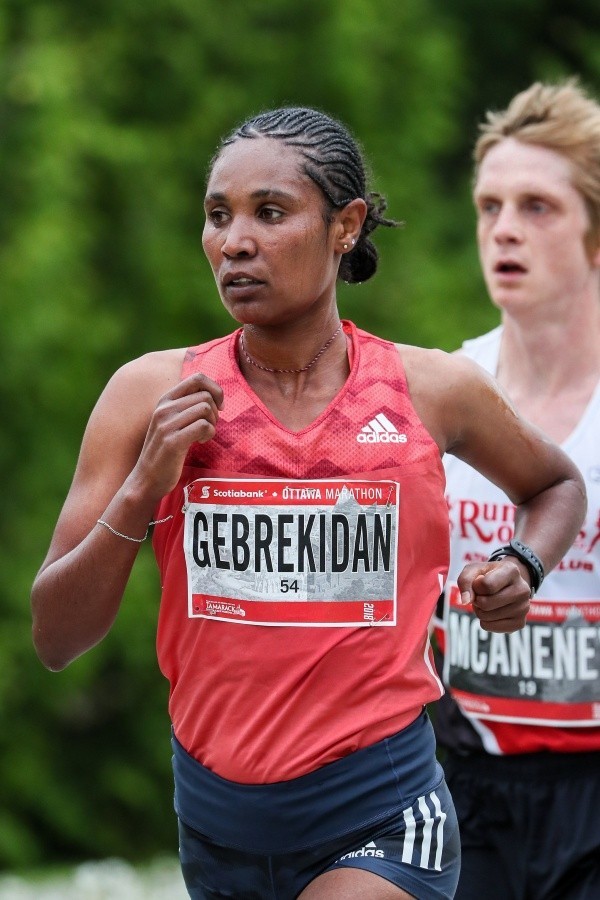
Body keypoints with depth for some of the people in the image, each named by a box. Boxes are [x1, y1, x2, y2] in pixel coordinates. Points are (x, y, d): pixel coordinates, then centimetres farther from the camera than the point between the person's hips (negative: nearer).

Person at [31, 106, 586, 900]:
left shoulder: (431, 390, 0)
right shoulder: (151, 395, -1)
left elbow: (556, 486, 22)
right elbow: (57, 640, -2)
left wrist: (521, 568, 2)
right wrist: (142, 489, -15)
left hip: (382, 818, -3)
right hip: (219, 824, 3)